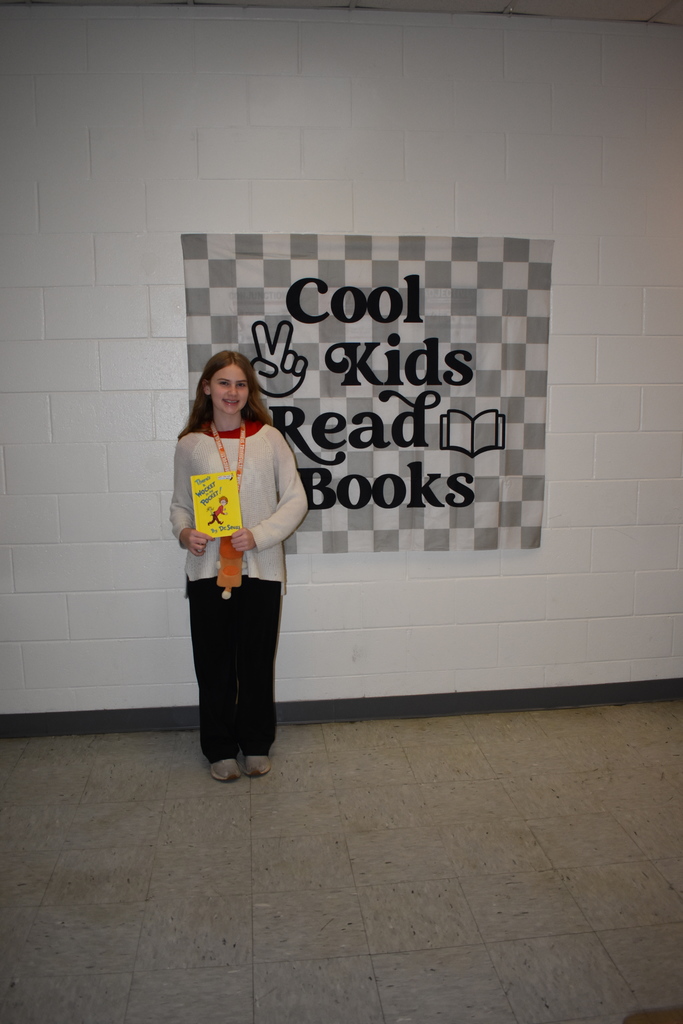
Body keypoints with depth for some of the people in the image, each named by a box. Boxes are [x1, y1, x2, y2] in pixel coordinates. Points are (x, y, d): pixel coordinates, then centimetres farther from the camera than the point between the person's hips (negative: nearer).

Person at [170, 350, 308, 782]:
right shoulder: (191, 444, 3)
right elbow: (180, 503, 12)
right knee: (214, 664, 8)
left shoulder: (269, 438, 0)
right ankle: (220, 748, 27)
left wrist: (258, 535, -14)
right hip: (207, 570, 1)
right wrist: (185, 532, -9)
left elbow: (296, 500, -1)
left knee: (257, 661, 9)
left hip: (261, 568, 0)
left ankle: (257, 744, 29)